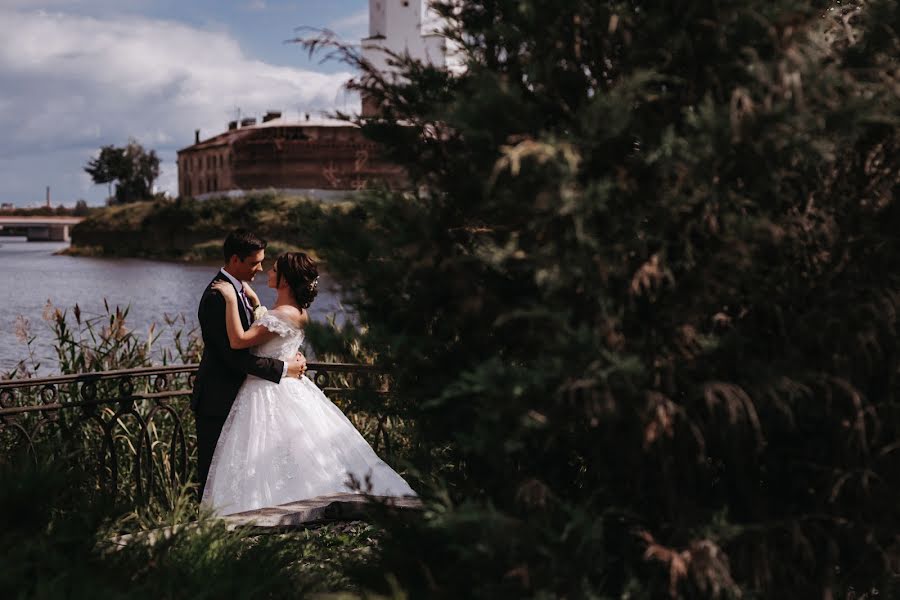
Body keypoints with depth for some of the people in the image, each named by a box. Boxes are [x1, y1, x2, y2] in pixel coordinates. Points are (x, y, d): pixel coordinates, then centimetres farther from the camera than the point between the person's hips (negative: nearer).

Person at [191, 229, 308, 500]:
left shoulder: (238, 289, 9)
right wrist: (284, 368, -19)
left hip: (232, 395, 10)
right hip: (218, 400, -10)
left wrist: (289, 355, -2)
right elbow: (236, 356, -26)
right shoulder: (219, 297, -23)